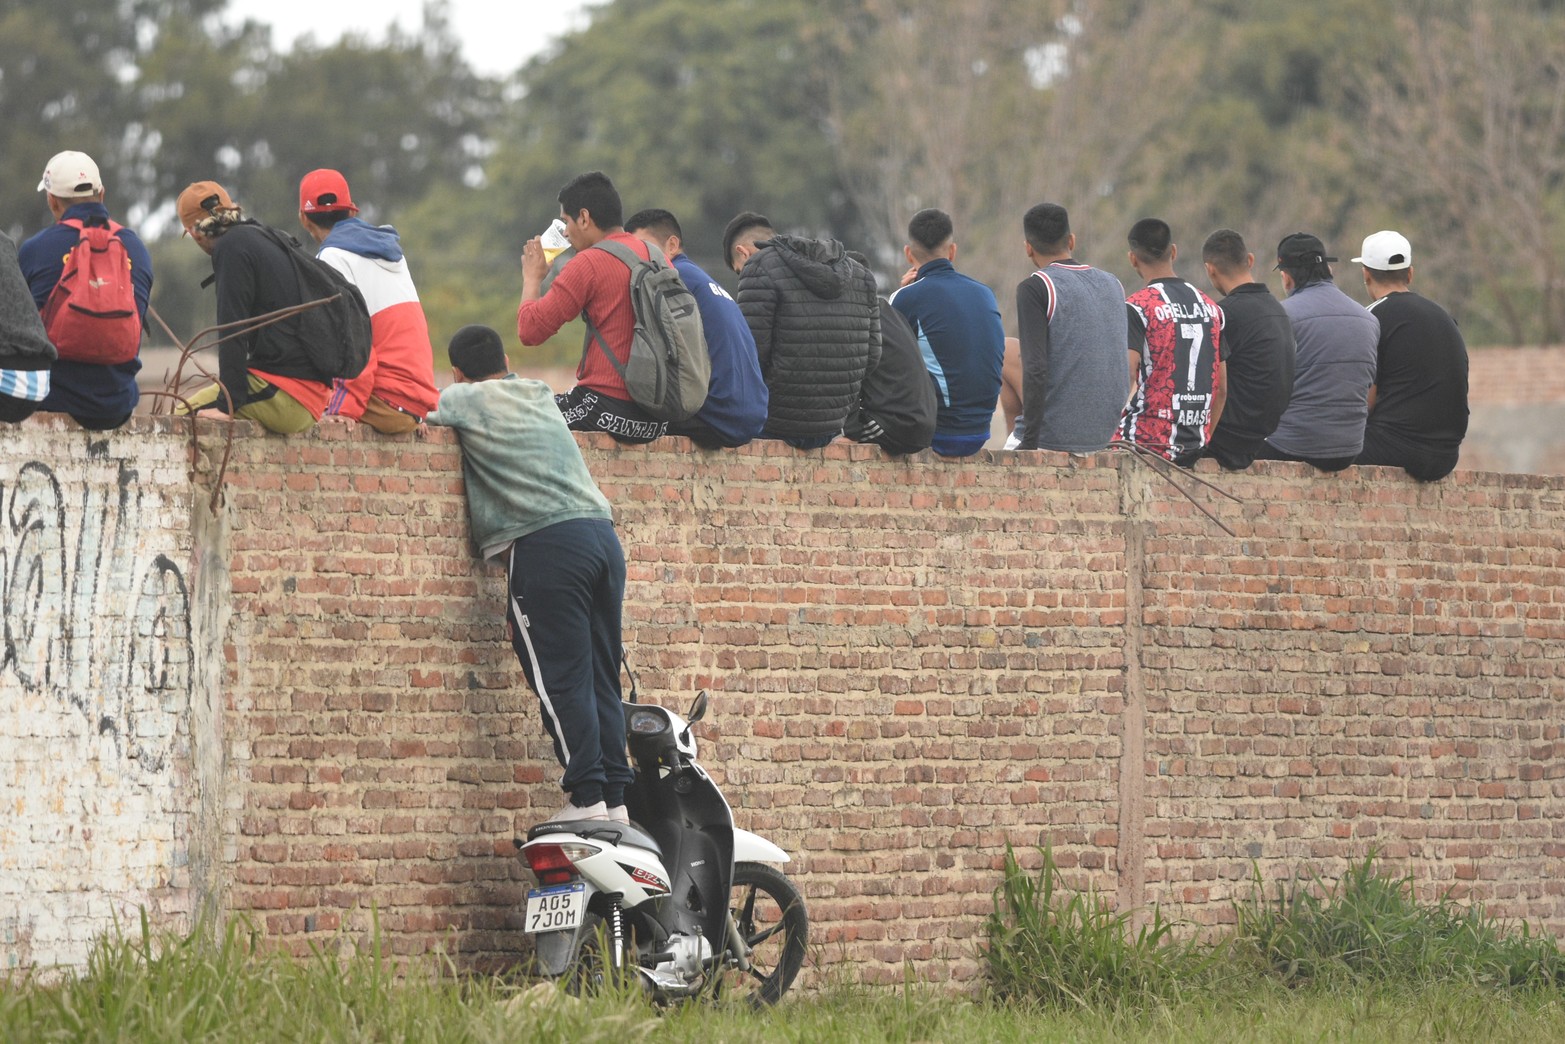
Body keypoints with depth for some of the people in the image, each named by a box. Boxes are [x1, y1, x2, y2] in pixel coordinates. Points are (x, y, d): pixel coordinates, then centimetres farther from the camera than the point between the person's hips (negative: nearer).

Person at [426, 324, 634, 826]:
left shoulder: (462, 399, 8)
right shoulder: (541, 396, 25)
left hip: (545, 542, -6)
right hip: (603, 533, 6)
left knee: (561, 681, -6)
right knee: (601, 678, 8)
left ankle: (587, 796, -11)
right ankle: (617, 798, 4)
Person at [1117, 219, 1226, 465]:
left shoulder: (1137, 308, -6)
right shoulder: (1211, 308, 13)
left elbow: (1126, 378, -17)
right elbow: (1222, 387, 15)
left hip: (1148, 443, -6)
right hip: (1194, 447, 6)